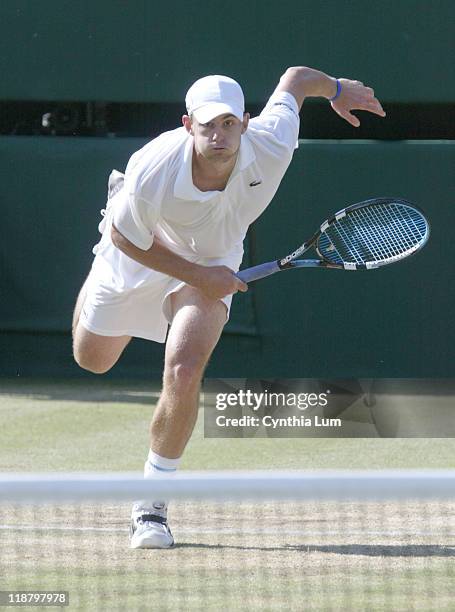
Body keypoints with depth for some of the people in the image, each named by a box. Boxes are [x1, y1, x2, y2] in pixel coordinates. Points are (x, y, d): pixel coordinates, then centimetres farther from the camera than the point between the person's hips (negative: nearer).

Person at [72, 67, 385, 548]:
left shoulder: (271, 148, -35)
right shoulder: (151, 173, -41)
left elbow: (295, 78, -13)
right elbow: (126, 238, -20)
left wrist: (337, 89, 9)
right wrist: (196, 275, -25)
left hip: (213, 263, 0)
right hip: (140, 252, 0)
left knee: (184, 372, -24)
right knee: (93, 361, 23)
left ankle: (152, 501, -6)